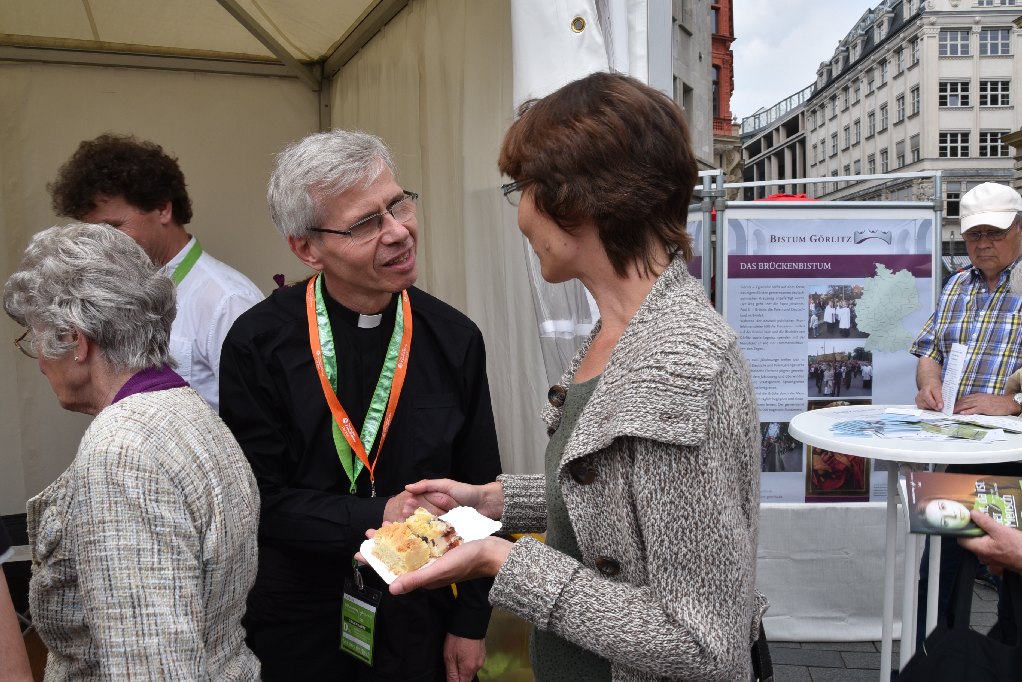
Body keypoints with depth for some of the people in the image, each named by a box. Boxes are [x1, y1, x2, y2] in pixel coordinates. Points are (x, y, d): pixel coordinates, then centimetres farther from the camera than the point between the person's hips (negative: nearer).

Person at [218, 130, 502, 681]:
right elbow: (258, 500, -12)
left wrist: (471, 622, 1)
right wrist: (378, 518, -24)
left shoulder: (455, 339, -8)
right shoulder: (258, 345, -14)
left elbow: (478, 494, -2)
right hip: (295, 631, -1)